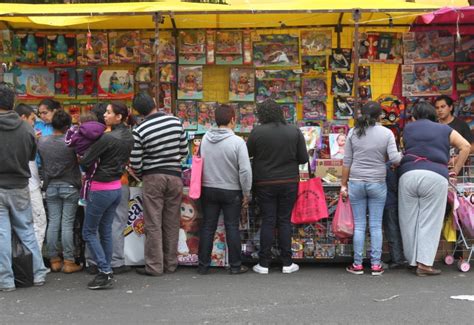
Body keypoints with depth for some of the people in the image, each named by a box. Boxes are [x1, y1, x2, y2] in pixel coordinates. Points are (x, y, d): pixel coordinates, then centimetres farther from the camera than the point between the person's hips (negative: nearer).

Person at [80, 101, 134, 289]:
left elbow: (85, 162, -16)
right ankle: (106, 273, 19)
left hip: (101, 189, -8)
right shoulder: (129, 138, 4)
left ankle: (105, 273, 1)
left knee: (89, 232, 4)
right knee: (105, 231, 15)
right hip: (117, 187, 8)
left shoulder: (108, 138, -20)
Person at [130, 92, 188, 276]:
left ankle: (154, 266, 6)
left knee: (153, 224, 3)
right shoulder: (176, 122, -1)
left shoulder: (139, 131, -9)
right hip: (174, 176, 3)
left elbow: (135, 164, -5)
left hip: (153, 177, -3)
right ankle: (170, 264, 18)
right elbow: (184, 151, 6)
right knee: (172, 223, 10)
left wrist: (141, 175, 15)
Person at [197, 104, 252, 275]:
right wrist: (246, 193, -7)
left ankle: (203, 264, 17)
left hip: (208, 189, 4)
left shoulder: (205, 139, -4)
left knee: (207, 227, 11)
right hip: (231, 191, -3)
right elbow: (245, 170, -17)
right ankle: (235, 265, 15)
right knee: (232, 227, 7)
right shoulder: (237, 141, -17)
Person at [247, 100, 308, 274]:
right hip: (289, 182, 1)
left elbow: (248, 154, 2)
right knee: (285, 221, 9)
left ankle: (264, 264, 9)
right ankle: (287, 263, 13)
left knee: (267, 222, 5)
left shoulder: (257, 132, -9)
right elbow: (304, 158, 0)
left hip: (265, 183, -1)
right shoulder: (295, 131, -3)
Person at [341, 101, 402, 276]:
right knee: (376, 225, 6)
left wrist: (344, 184, 7)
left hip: (356, 183, 1)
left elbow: (347, 161, 1)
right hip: (377, 184, -1)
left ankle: (357, 264, 11)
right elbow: (394, 159, -11)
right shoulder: (387, 133, -3)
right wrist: (402, 155, 12)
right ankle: (376, 265, 10)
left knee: (359, 225, 7)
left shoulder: (353, 132, 0)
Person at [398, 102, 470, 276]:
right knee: (429, 222, 1)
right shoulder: (445, 130, 17)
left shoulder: (408, 128, 20)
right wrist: (455, 170, 15)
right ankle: (424, 263, -3)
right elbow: (466, 146, 11)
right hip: (435, 177, -1)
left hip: (409, 174, 2)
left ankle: (413, 260, 16)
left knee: (409, 220, 10)